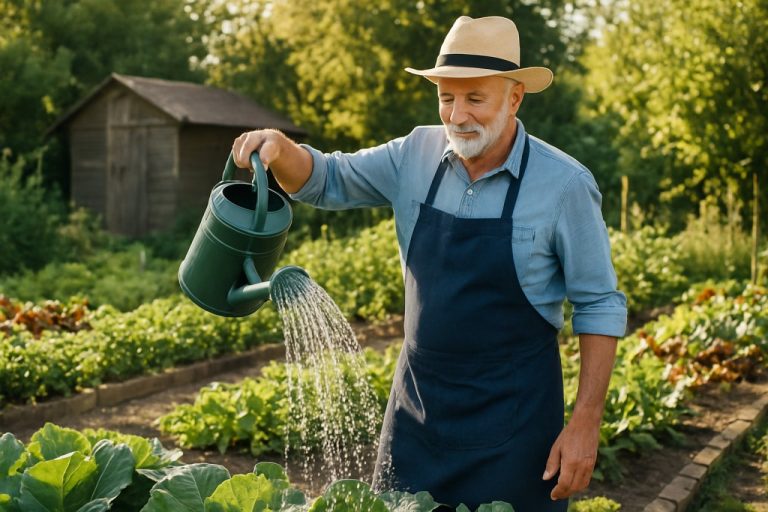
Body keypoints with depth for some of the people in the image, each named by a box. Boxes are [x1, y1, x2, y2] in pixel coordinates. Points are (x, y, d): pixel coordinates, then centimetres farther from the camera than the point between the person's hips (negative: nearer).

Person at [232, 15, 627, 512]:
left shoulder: (564, 183, -13)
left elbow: (599, 305, -8)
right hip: (418, 399, 4)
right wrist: (280, 149, -16)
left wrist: (586, 421, -11)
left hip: (514, 412, -4)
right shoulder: (415, 155, -2)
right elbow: (327, 181, 6)